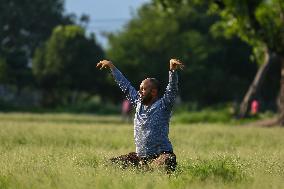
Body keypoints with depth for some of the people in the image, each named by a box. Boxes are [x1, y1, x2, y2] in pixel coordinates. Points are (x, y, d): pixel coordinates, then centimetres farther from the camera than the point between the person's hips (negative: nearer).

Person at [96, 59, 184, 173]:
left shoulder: (163, 105, -4)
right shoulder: (138, 104, 13)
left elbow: (172, 89, -20)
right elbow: (125, 86, 23)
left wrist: (172, 69, -37)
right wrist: (111, 66, 32)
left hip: (161, 155, -7)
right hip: (140, 157, 7)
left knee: (167, 162, -41)